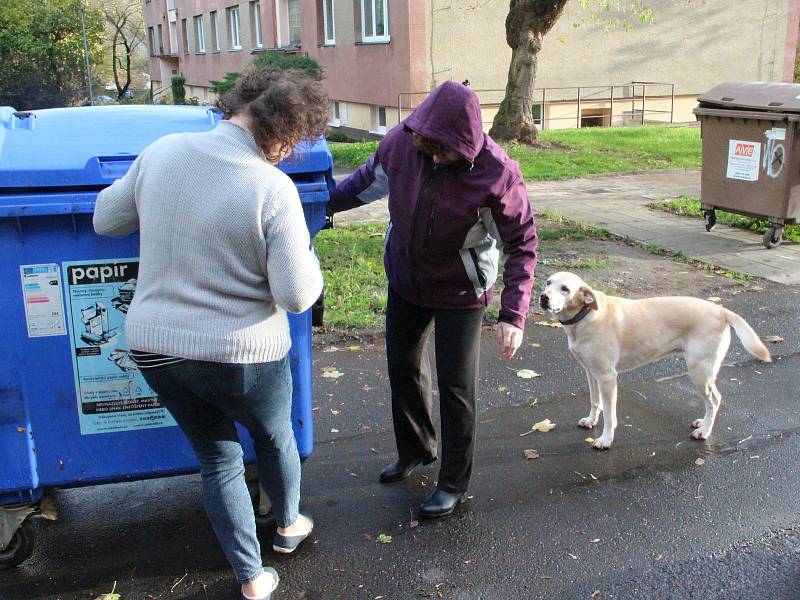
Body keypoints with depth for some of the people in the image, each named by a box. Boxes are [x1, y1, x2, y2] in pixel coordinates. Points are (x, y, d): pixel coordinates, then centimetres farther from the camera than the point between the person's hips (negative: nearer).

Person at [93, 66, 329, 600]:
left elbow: (106, 219, 7)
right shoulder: (274, 190, -21)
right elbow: (297, 295, -19)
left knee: (218, 459, 22)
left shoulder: (162, 152, -6)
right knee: (275, 437, 27)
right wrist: (306, 257, 1)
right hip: (240, 356, -4)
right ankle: (288, 525, 53)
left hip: (154, 347, 4)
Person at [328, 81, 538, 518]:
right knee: (402, 364, 19)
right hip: (404, 279, 5)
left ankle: (454, 482, 23)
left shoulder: (497, 174, -29)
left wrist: (513, 314, -26)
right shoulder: (401, 142, -19)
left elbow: (522, 245, -19)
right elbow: (371, 179, 4)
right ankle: (414, 450, 44)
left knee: (456, 386, 2)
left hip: (459, 291, -5)